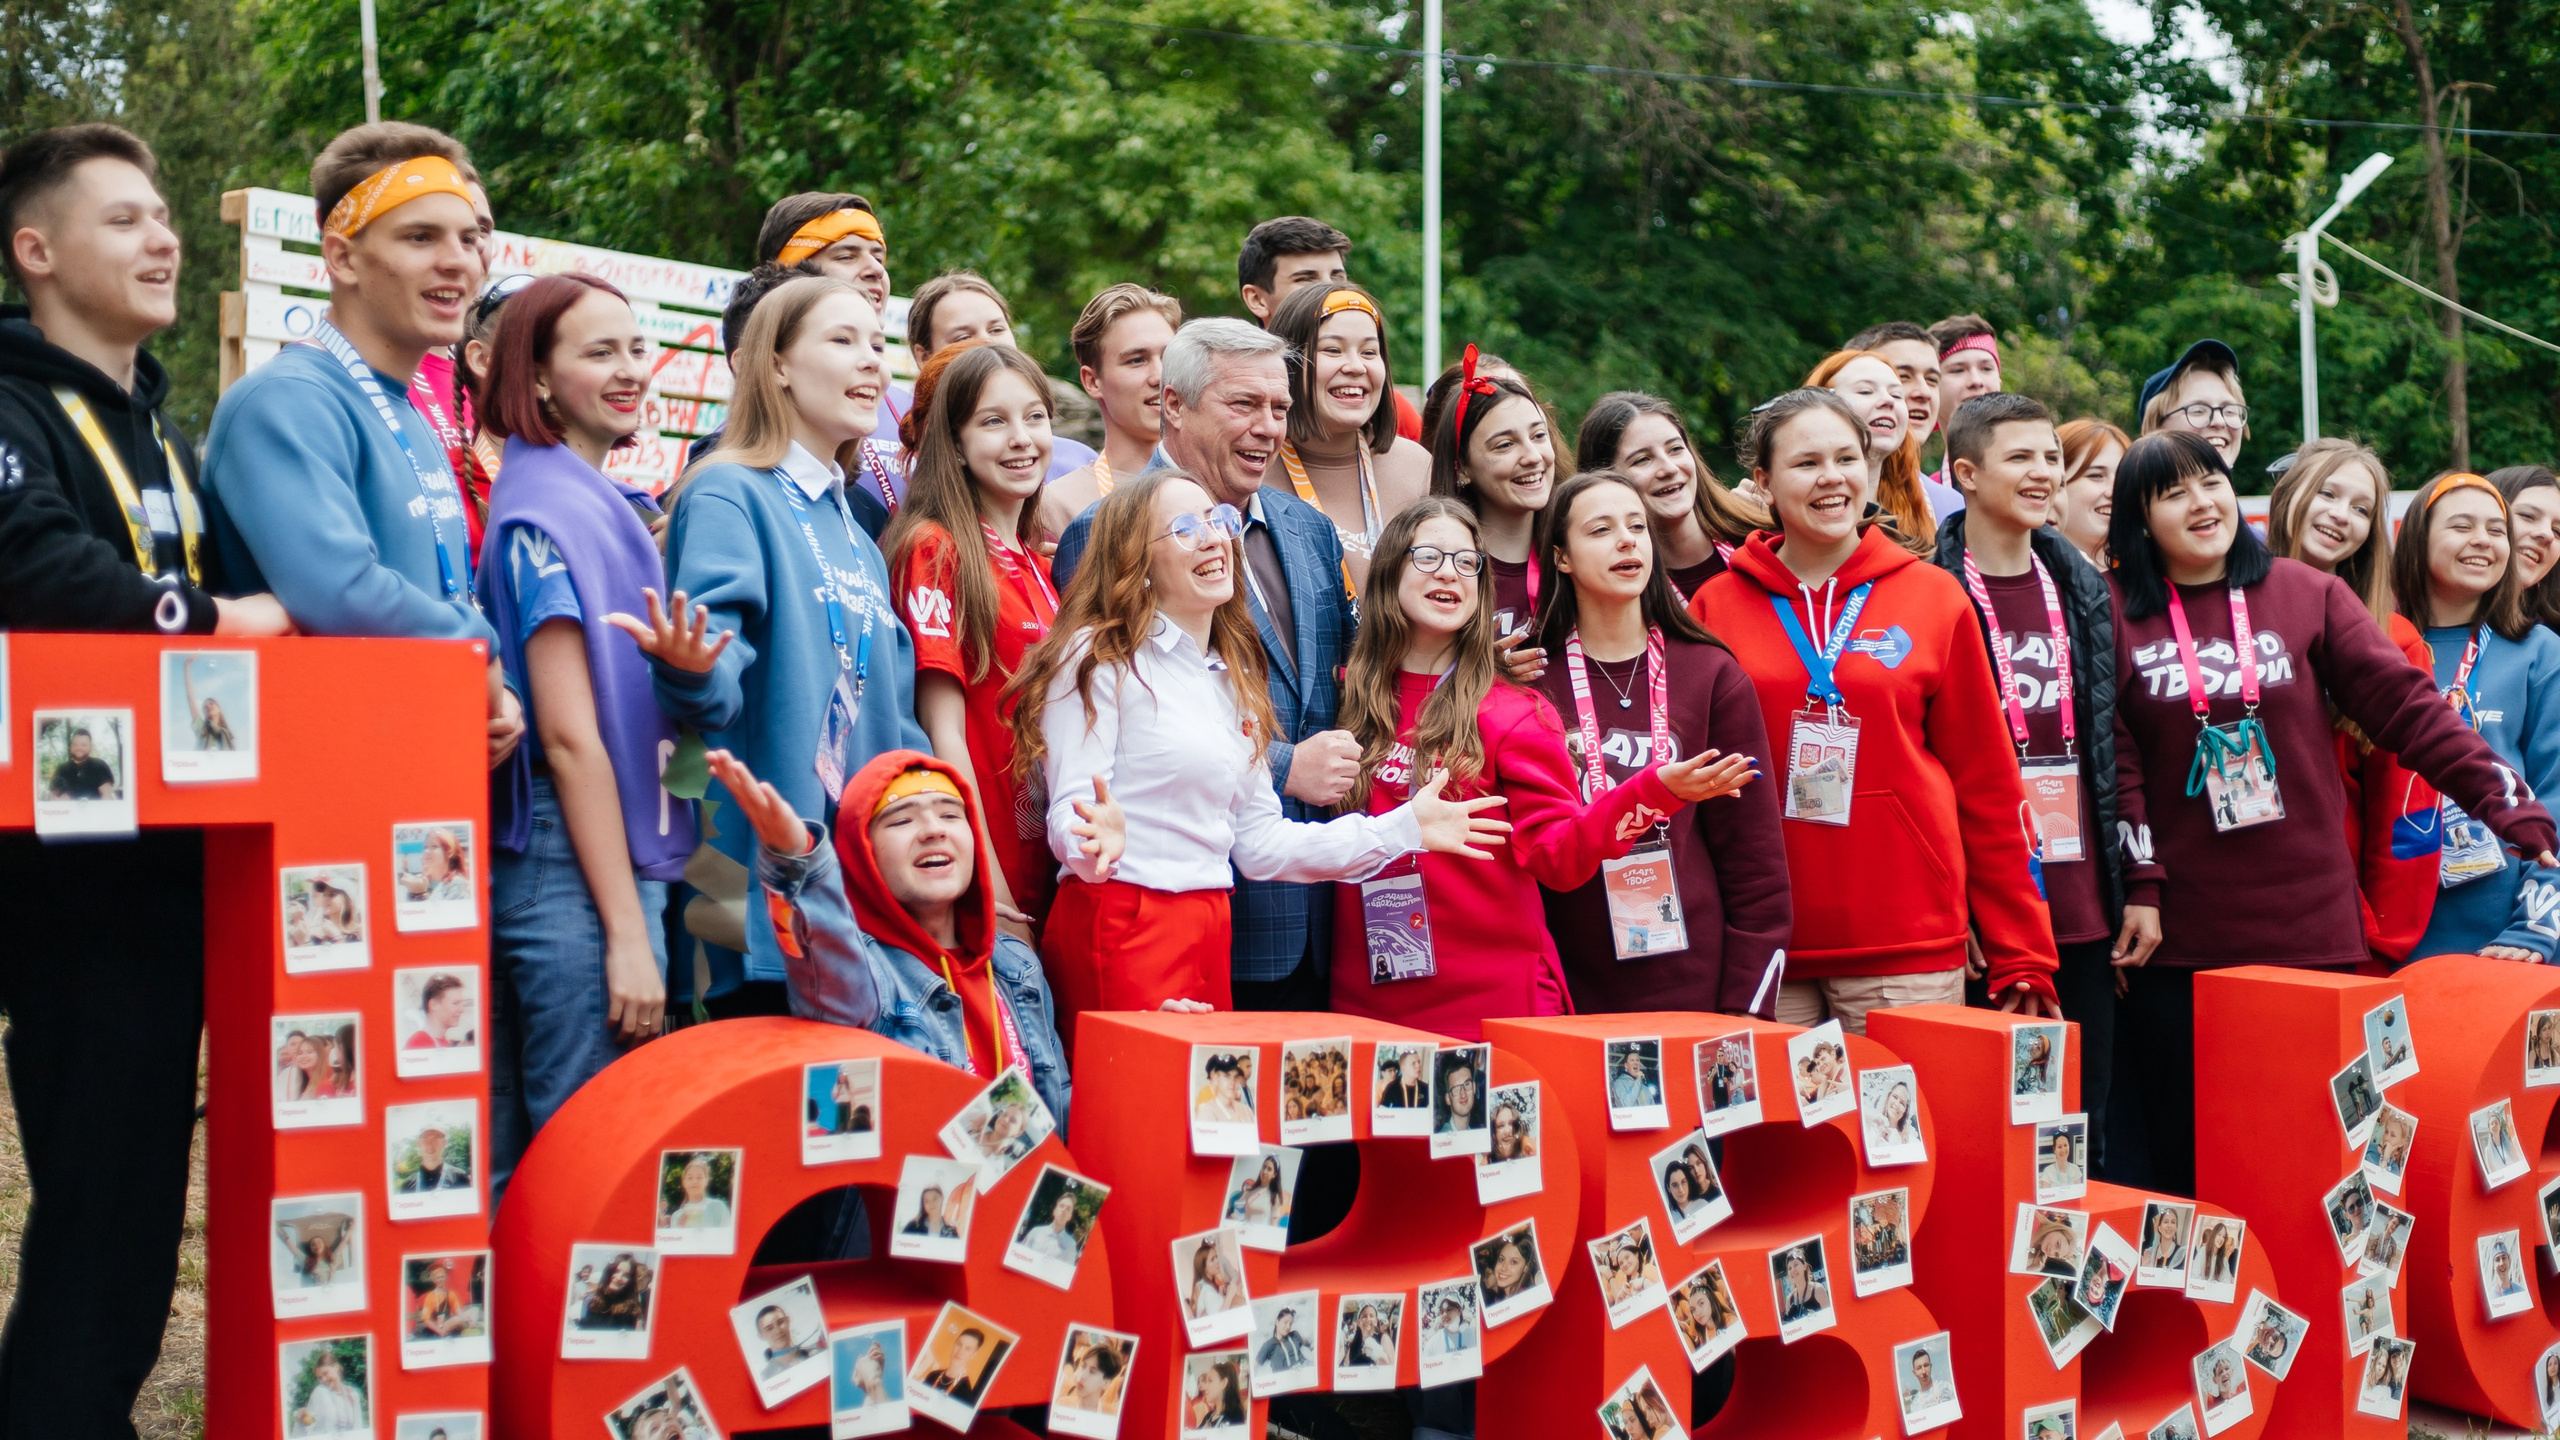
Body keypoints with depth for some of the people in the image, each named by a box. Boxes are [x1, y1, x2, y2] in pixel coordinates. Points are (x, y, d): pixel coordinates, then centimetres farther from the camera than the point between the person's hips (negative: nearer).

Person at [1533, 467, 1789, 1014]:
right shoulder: (1531, 682, 4)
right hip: (1571, 995, 0)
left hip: (1693, 987, 0)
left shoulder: (1713, 676, 4)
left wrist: (1746, 1008, -3)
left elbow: (1755, 858, 3)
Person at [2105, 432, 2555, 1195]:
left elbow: (2405, 706, 1)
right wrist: (2139, 885, -9)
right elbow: (2112, 760, -2)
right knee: (2177, 1153, 5)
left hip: (2308, 922, 1)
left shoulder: (2306, 594, 5)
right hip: (2177, 932, -1)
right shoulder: (2114, 615, 2)